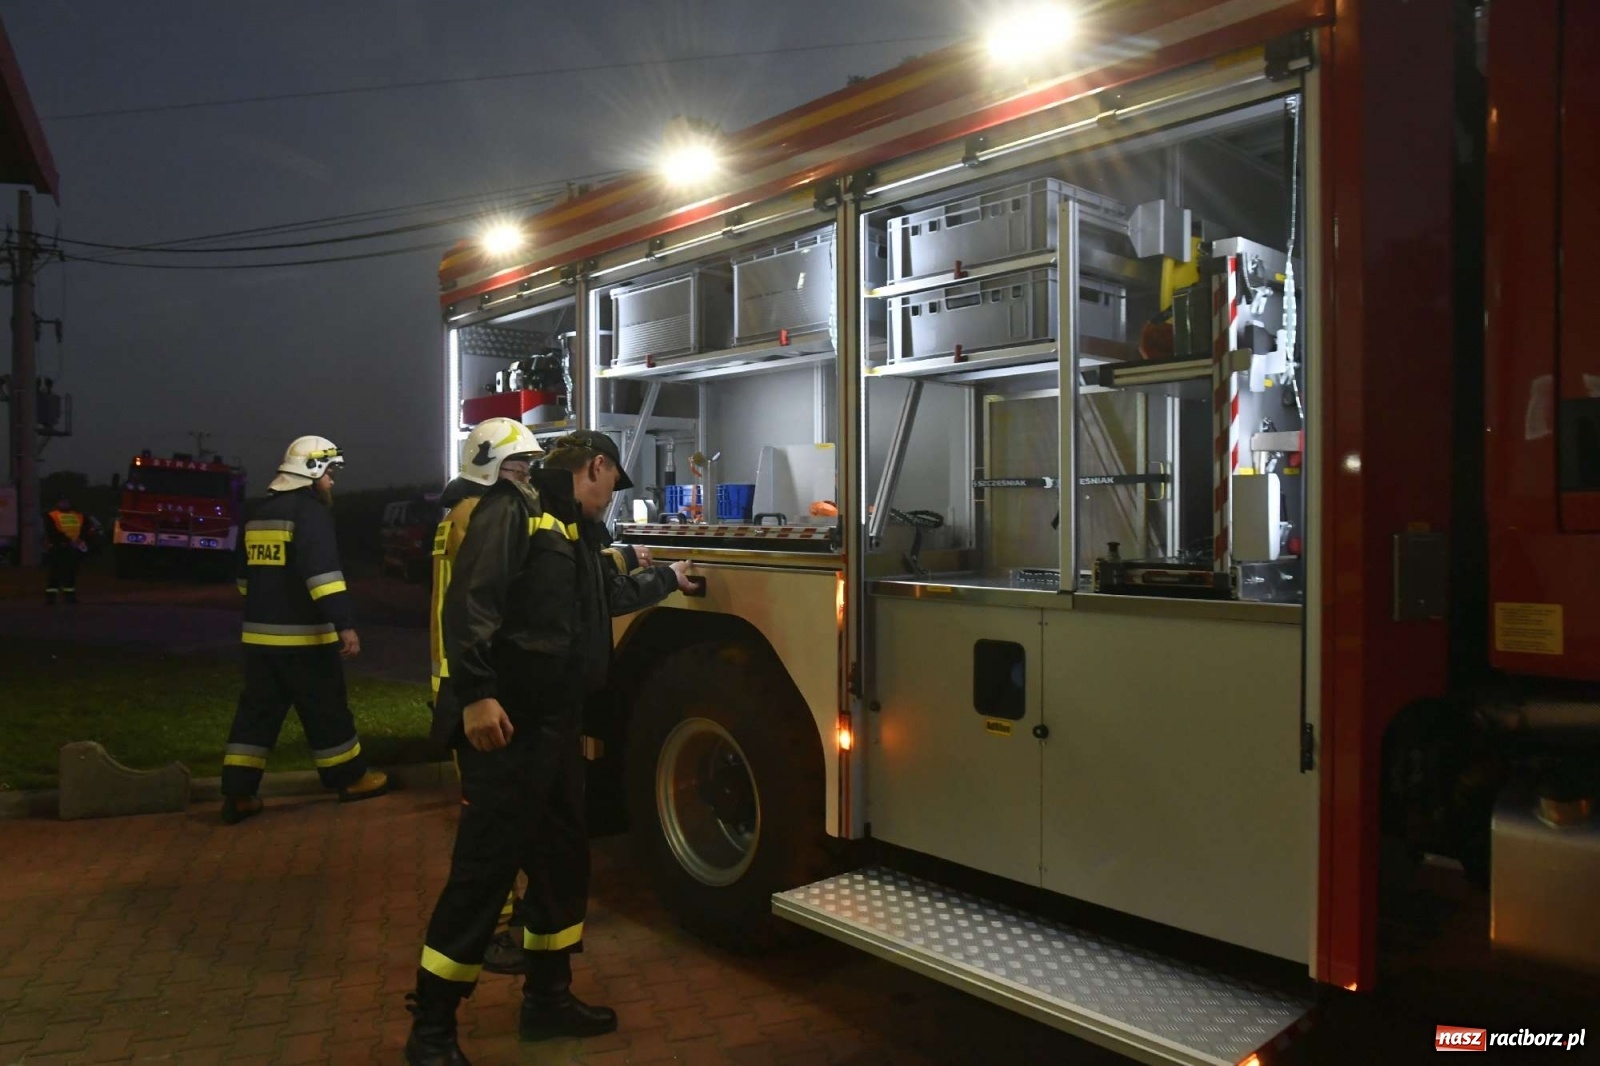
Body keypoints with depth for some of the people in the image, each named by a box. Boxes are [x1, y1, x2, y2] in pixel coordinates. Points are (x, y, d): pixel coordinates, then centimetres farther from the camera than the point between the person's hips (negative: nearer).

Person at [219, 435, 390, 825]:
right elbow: (323, 573, -24)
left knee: (257, 712, 10)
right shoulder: (310, 510, -12)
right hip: (302, 635, -8)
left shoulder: (259, 513, 15)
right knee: (327, 711, 5)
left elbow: (245, 575, 25)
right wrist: (346, 625, -27)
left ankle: (237, 793, 8)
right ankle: (351, 778, 17)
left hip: (259, 634, 8)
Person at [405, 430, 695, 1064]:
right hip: (504, 726, -10)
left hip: (557, 726, 10)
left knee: (563, 859, 16)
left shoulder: (574, 530, 20)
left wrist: (669, 578, 50)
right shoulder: (514, 508, -10)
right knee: (484, 870, -5)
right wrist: (475, 695, -30)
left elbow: (612, 594, 38)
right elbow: (471, 600, -22)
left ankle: (548, 996, 31)